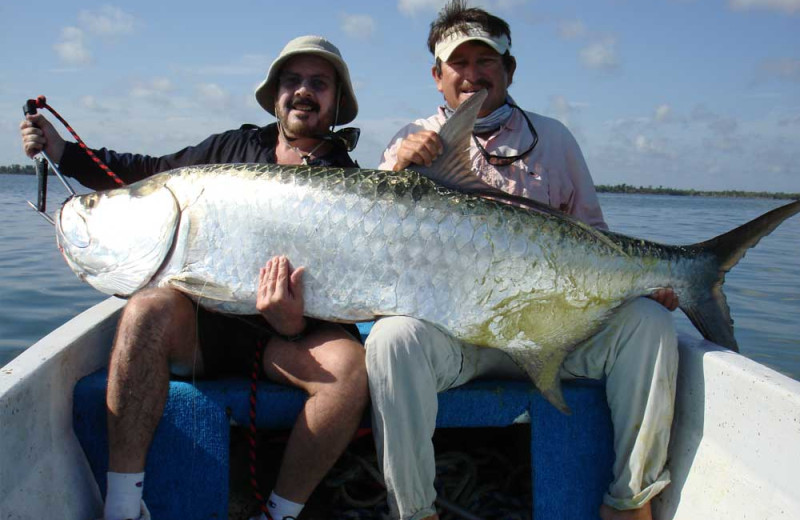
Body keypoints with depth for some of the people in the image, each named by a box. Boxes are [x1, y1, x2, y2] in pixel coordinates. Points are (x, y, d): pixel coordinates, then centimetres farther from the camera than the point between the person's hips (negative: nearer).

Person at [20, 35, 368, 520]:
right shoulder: (233, 148, 14)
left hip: (287, 335, -2)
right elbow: (150, 172, 24)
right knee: (150, 307, -29)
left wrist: (296, 322, -30)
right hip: (204, 320, 3)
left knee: (349, 366, -32)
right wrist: (64, 152, 17)